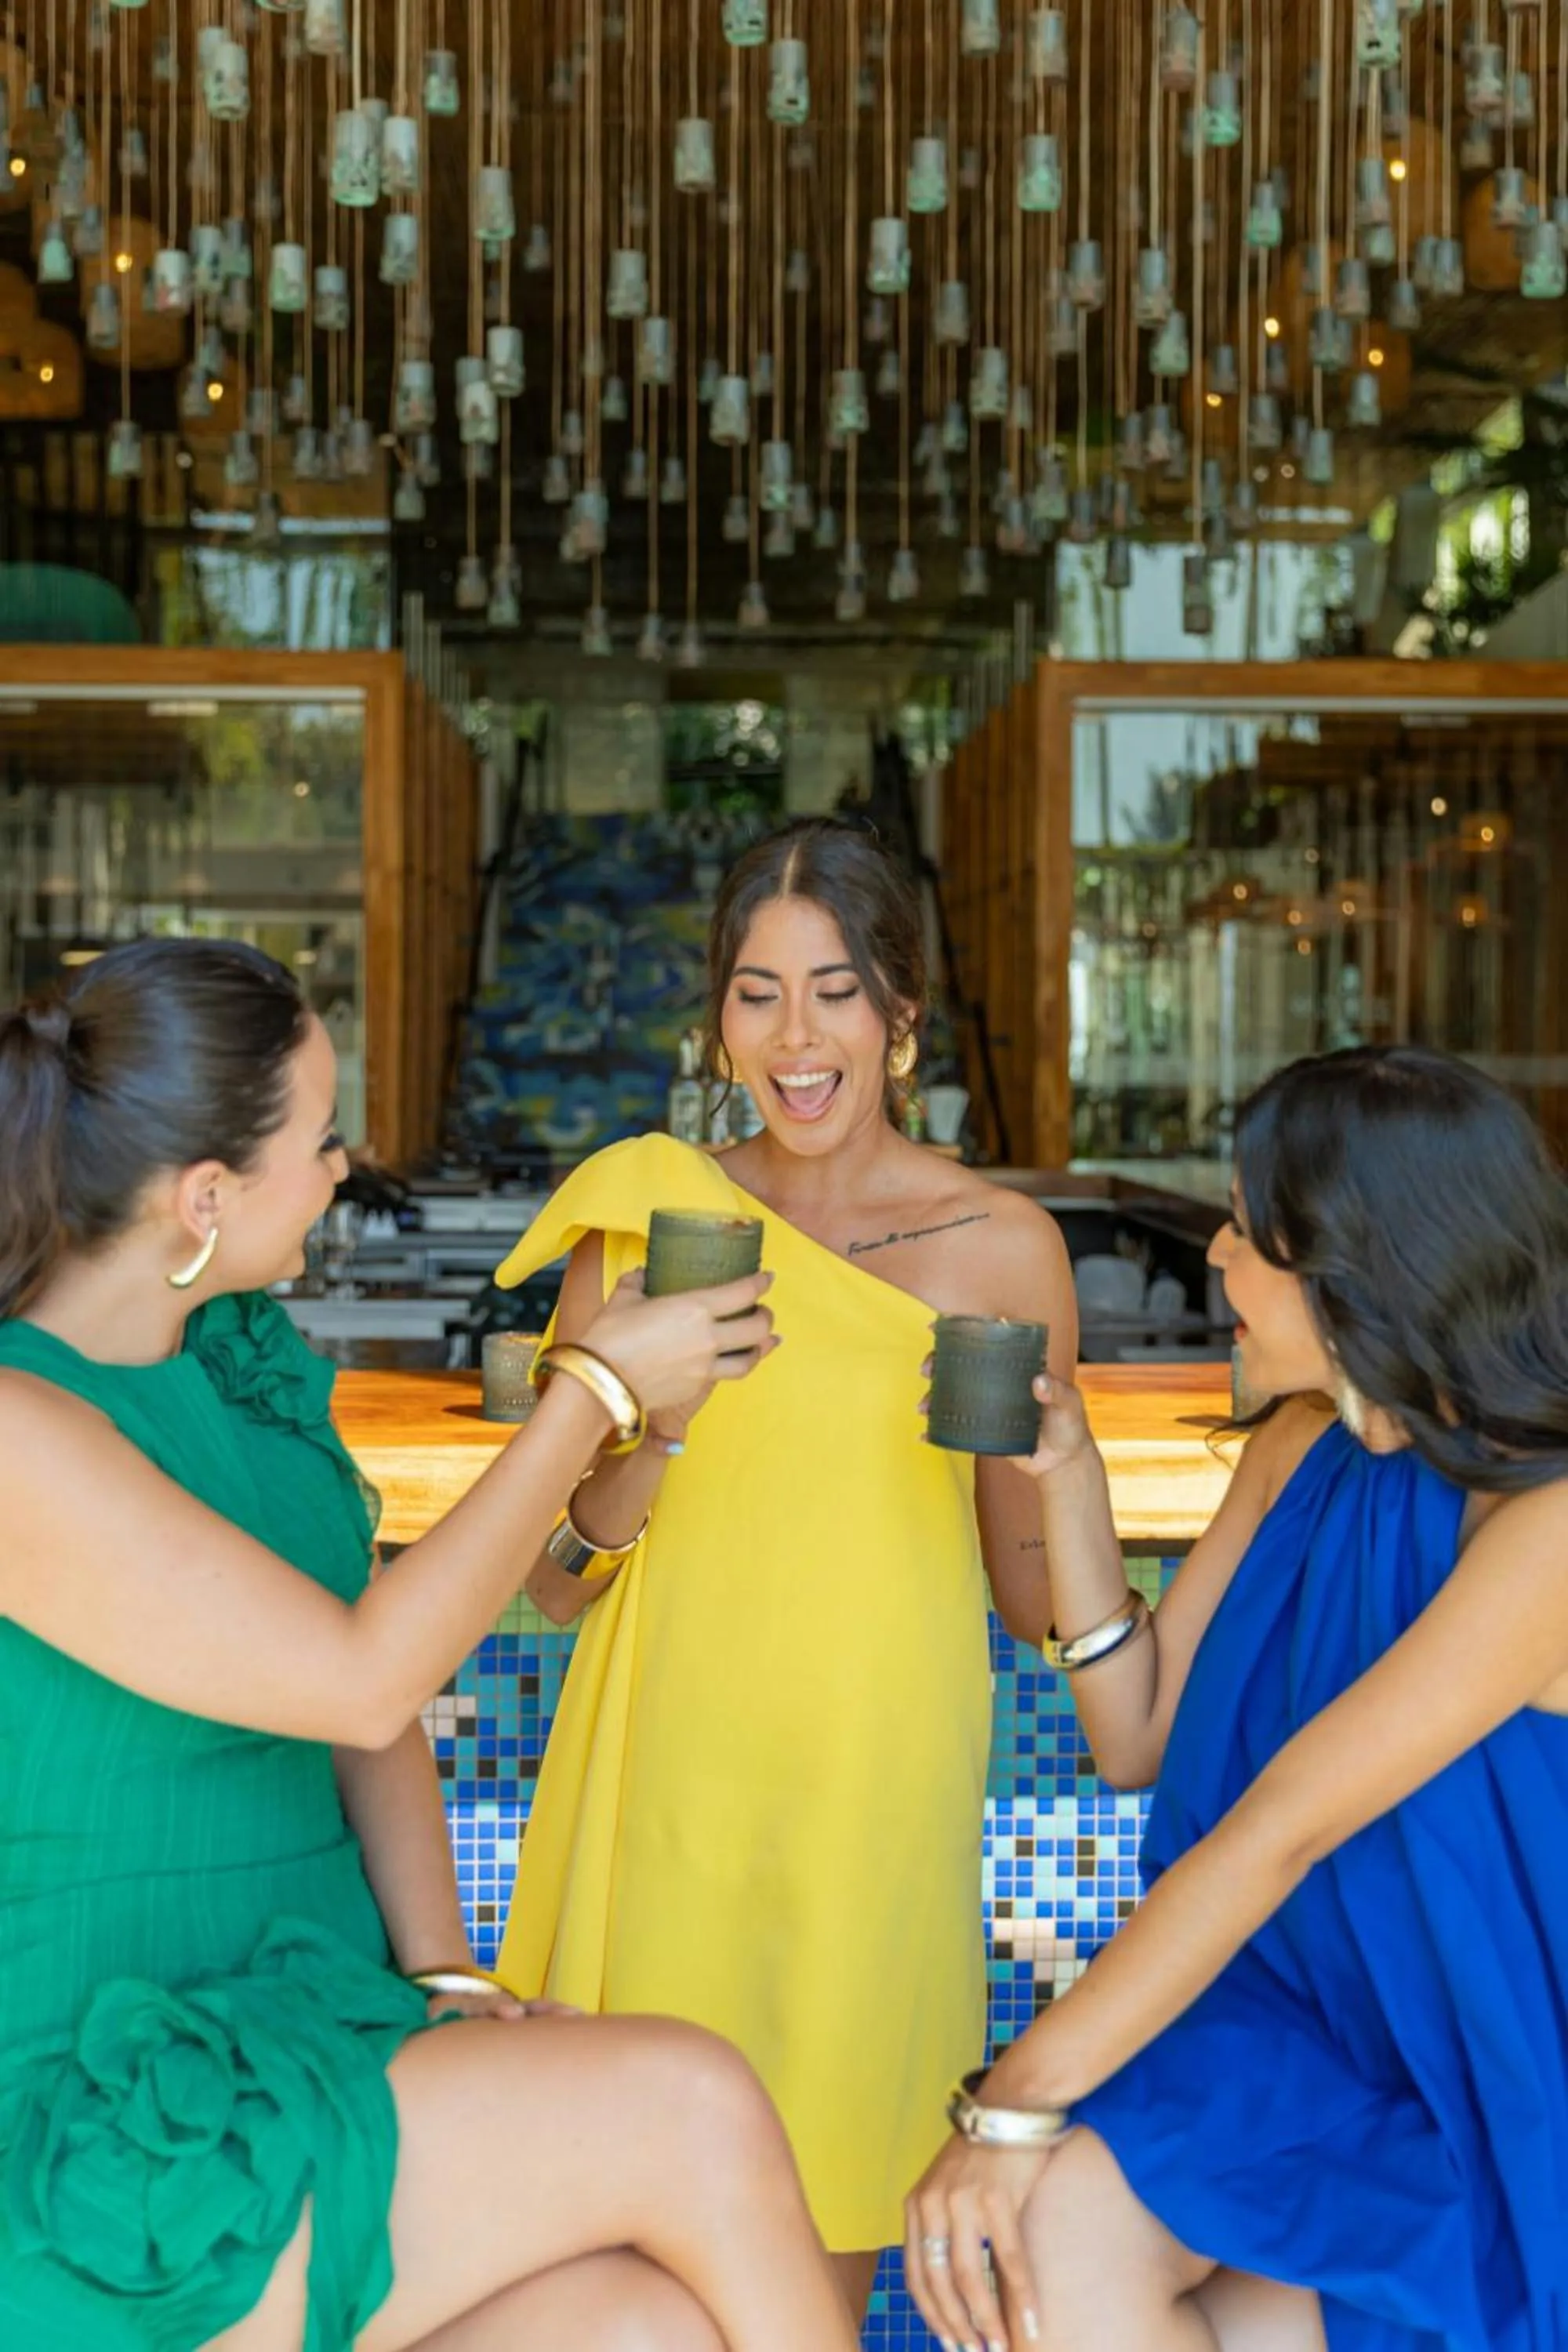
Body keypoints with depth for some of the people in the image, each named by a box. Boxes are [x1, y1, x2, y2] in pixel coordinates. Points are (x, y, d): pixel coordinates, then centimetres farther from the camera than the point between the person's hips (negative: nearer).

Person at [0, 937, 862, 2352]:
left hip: (299, 2049, 7)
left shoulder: (246, 1357, 5)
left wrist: (445, 1983, -5)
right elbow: (362, 1682, -23)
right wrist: (598, 1391, -14)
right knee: (691, 2111, -20)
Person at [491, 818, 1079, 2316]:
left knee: (828, 2251, 9)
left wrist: (1038, 1457, -14)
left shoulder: (1002, 1248, -2)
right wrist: (659, 1417, -15)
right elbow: (550, 1578, 1)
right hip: (668, 1784, 1)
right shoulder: (643, 1220, 0)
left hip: (879, 1789, 0)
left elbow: (1034, 1599, 5)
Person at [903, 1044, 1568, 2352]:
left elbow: (1280, 1830, -27)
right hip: (1308, 2038, 5)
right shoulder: (1301, 1453, 1)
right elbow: (1136, 1739, 7)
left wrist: (1016, 2102, -27)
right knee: (1057, 2233, -26)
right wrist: (1067, 1474, -5)